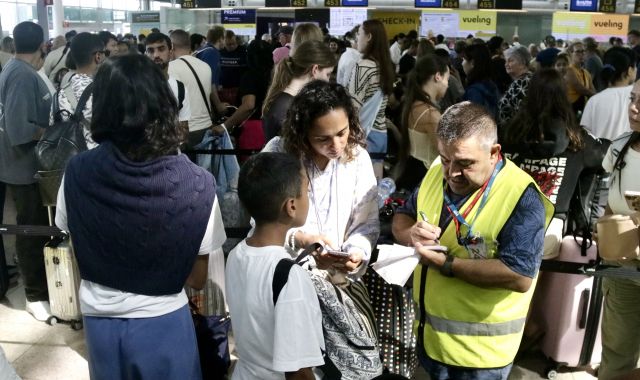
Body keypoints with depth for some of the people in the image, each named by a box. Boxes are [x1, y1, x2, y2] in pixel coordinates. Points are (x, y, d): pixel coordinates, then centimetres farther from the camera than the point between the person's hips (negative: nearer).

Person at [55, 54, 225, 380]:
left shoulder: (77, 174, -15)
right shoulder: (196, 184, -22)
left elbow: (78, 260, -1)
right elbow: (197, 278, -11)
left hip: (99, 319, 2)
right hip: (162, 322, -2)